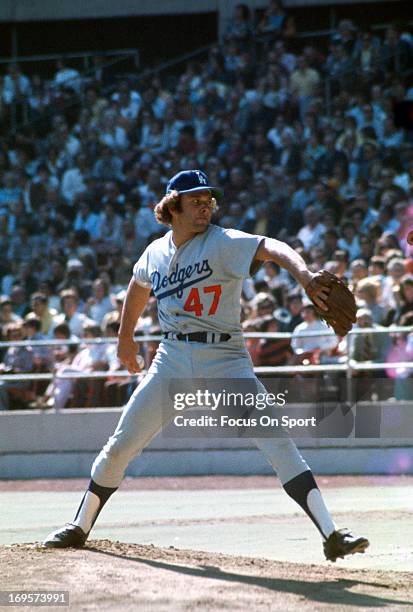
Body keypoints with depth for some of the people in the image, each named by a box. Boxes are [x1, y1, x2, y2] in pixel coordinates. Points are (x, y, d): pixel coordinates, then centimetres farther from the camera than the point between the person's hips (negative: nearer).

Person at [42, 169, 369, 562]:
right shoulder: (155, 253, 7)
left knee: (278, 443, -16)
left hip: (225, 360, -4)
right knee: (120, 446, 5)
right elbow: (139, 286, 30)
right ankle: (79, 528, 24)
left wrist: (304, 275, -48)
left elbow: (271, 248, -29)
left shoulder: (223, 243, -9)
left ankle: (331, 536, -18)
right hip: (173, 359, 4)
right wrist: (125, 336, 38)